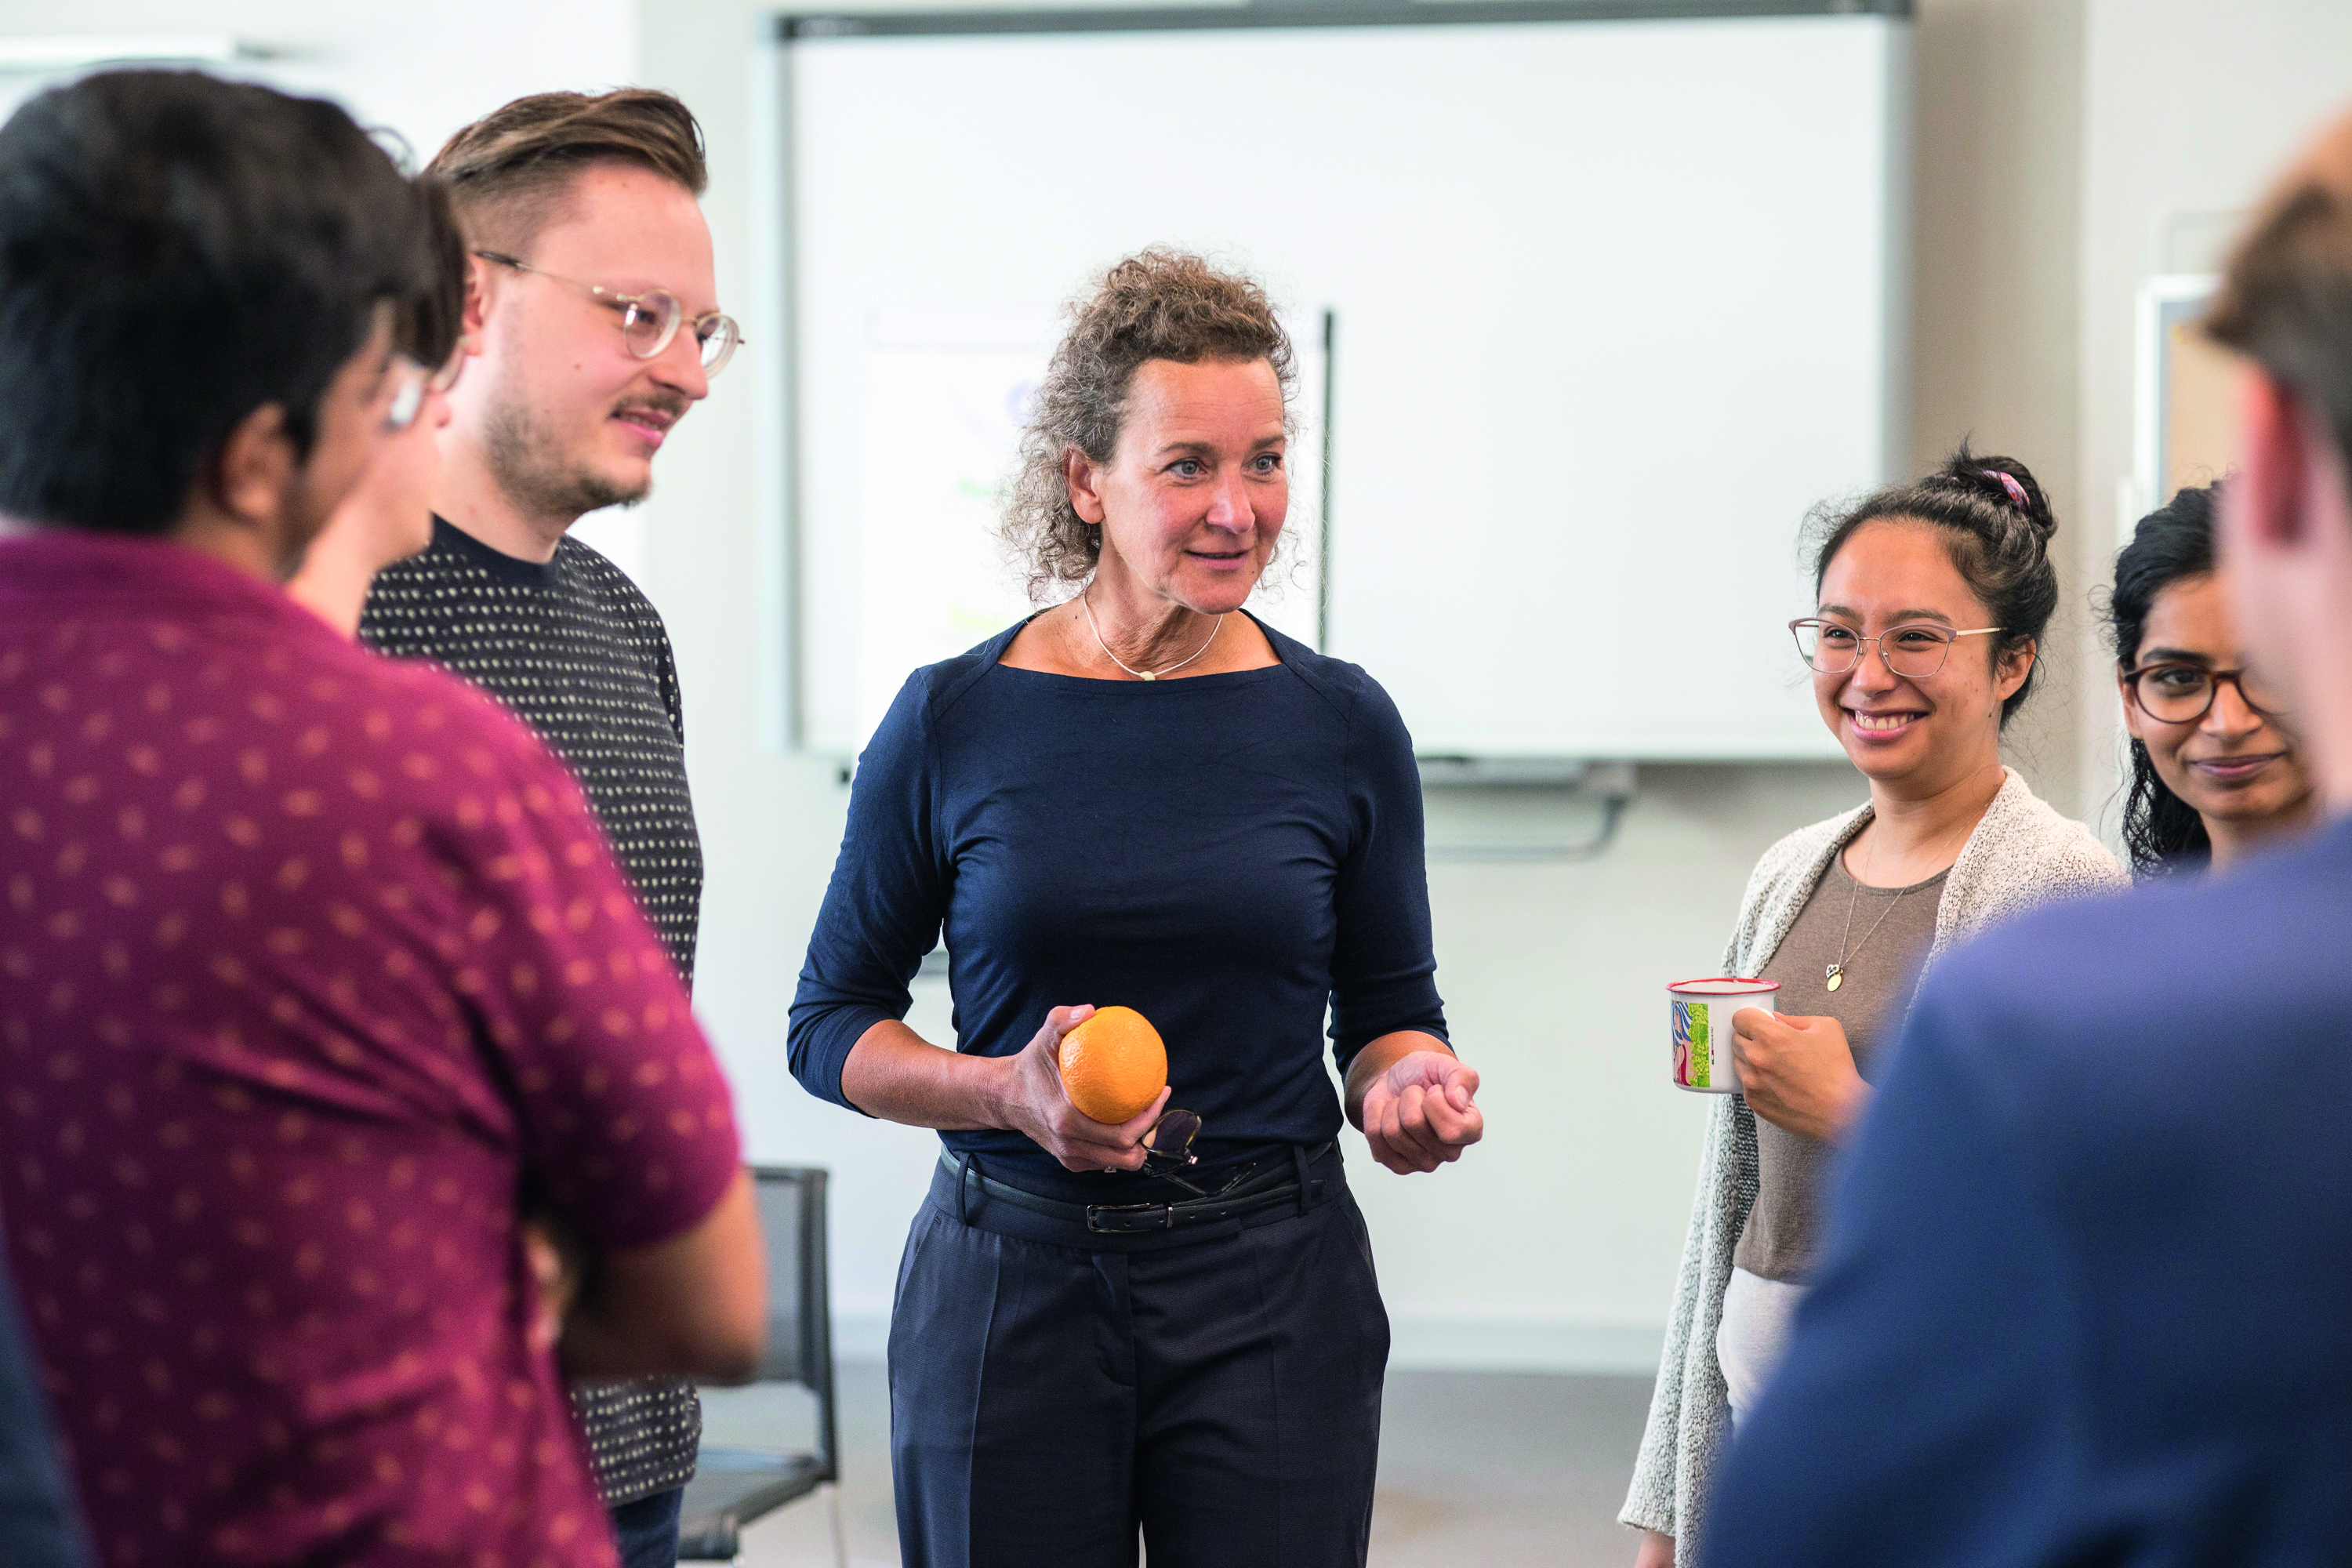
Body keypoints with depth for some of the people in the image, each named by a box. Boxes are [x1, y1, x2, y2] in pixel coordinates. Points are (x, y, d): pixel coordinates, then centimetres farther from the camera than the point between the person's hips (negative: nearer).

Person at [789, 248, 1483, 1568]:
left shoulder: (1341, 725, 2)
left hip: (1272, 1296, 1)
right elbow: (830, 1026, 4)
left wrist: (1410, 1087, -11)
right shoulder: (955, 722, -2)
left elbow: (1389, 1008, 12)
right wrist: (1009, 1091, -14)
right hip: (1009, 1292, 0)